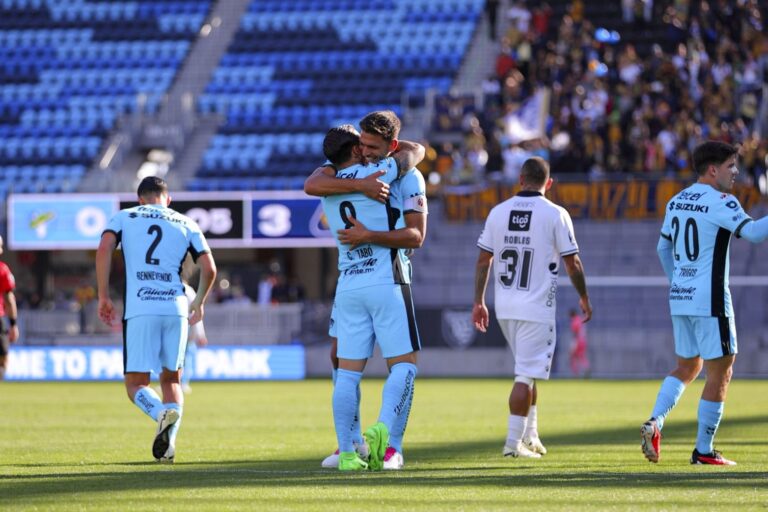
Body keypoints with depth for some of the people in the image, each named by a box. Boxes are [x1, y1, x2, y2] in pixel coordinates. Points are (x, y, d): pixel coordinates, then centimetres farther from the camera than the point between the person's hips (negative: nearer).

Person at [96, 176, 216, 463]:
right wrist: (199, 302, 27)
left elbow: (104, 249, -5)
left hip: (139, 310, -2)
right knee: (171, 380, 17)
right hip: (176, 308, 2)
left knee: (136, 384, 4)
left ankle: (161, 413, -29)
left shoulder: (124, 217, 13)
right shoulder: (186, 224, 17)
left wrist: (103, 297, 0)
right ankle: (168, 442, -3)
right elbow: (209, 269, 10)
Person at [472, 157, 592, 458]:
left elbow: (483, 260, 6)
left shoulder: (498, 212, 5)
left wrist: (478, 302, 12)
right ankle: (514, 442, -7)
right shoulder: (555, 215, -7)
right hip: (536, 308, -5)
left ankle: (530, 436, 21)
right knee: (526, 374, -3)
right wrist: (584, 298, 11)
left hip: (505, 307, 5)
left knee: (528, 369, 20)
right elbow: (572, 263, -3)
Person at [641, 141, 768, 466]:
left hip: (679, 297, 8)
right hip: (709, 300, -8)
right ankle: (704, 450, 1)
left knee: (687, 367, 20)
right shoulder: (719, 202, -12)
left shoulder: (676, 202, 12)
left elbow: (663, 248, 21)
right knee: (720, 371, 1)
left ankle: (655, 422, 0)